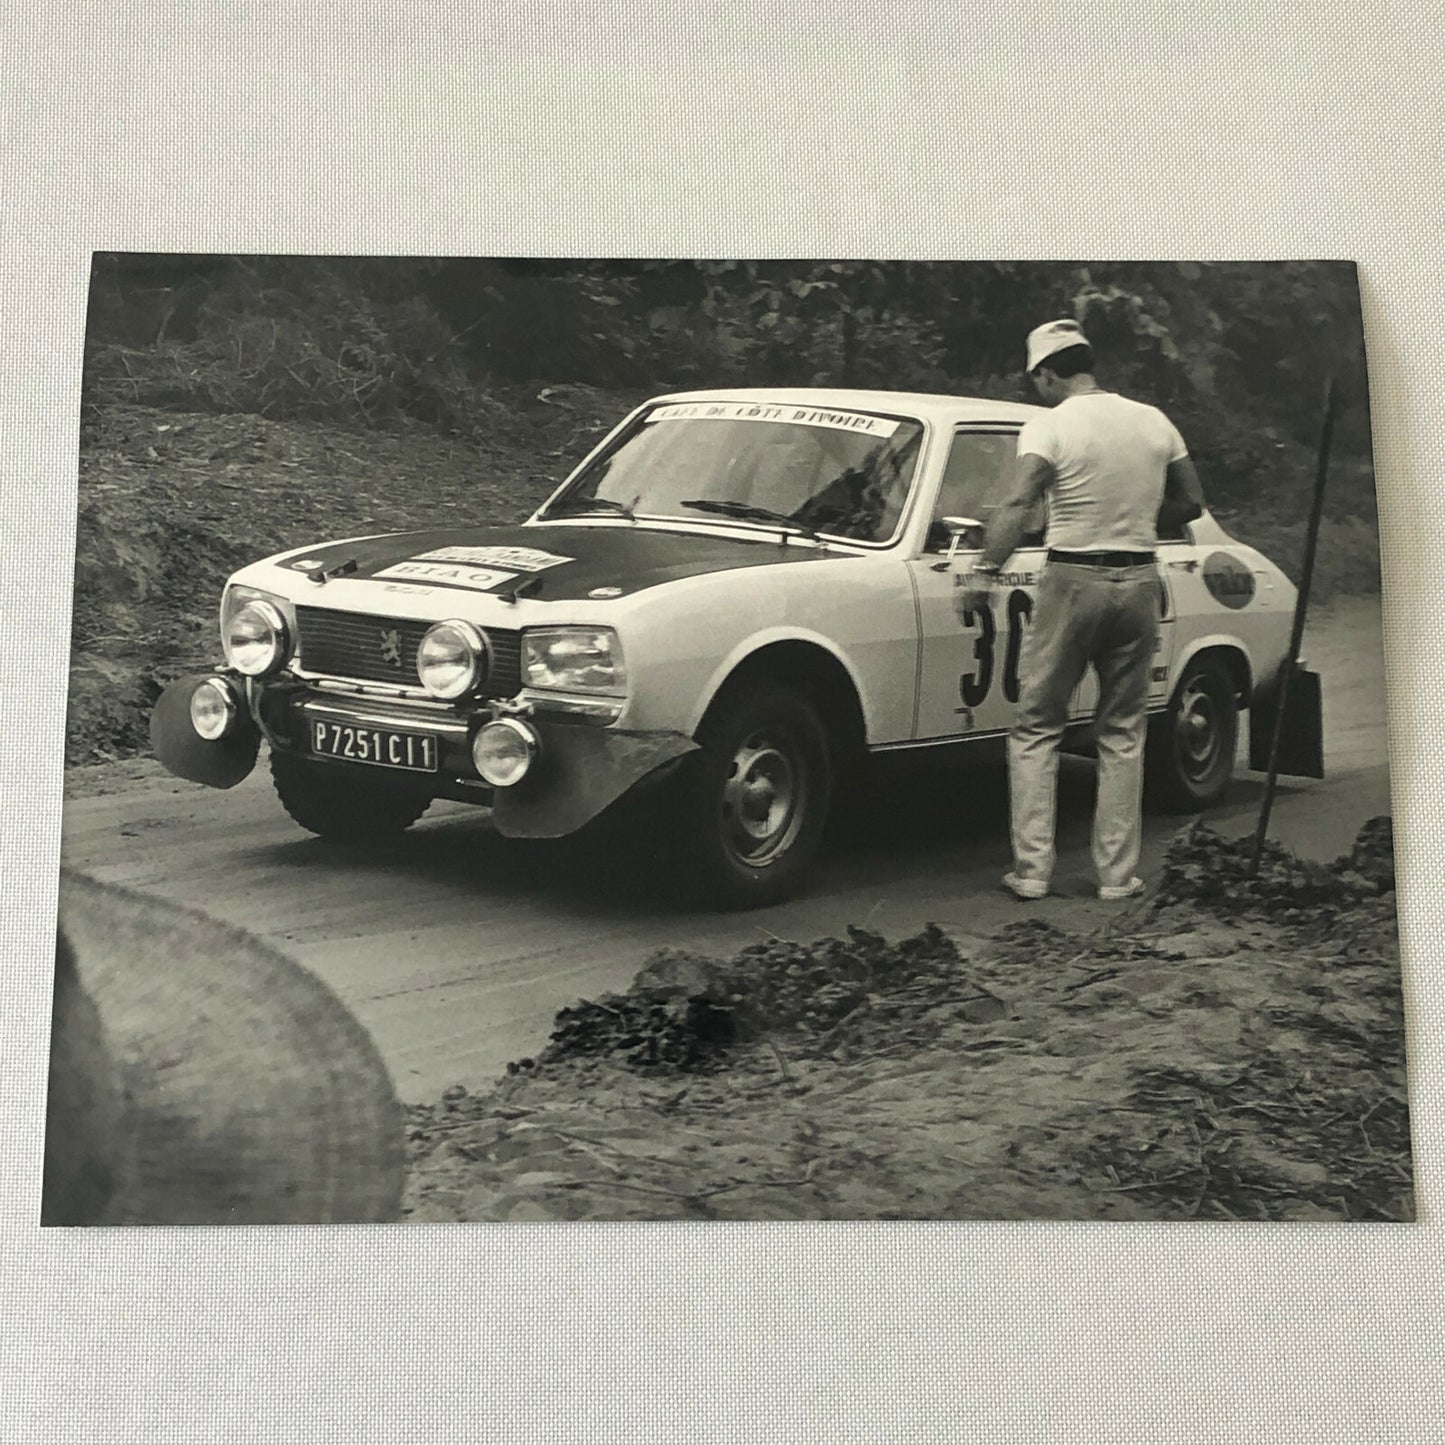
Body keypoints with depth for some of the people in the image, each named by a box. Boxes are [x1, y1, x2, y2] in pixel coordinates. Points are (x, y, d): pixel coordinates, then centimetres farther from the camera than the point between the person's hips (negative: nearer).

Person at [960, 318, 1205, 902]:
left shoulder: (1049, 427, -7)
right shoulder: (1154, 421, 7)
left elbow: (1018, 504, -22)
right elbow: (1191, 502, 14)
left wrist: (984, 572, -23)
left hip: (1073, 581, -4)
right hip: (1139, 582, 4)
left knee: (1036, 729, 7)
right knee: (1122, 733, 12)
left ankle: (1032, 871, 3)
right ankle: (1118, 876, 13)